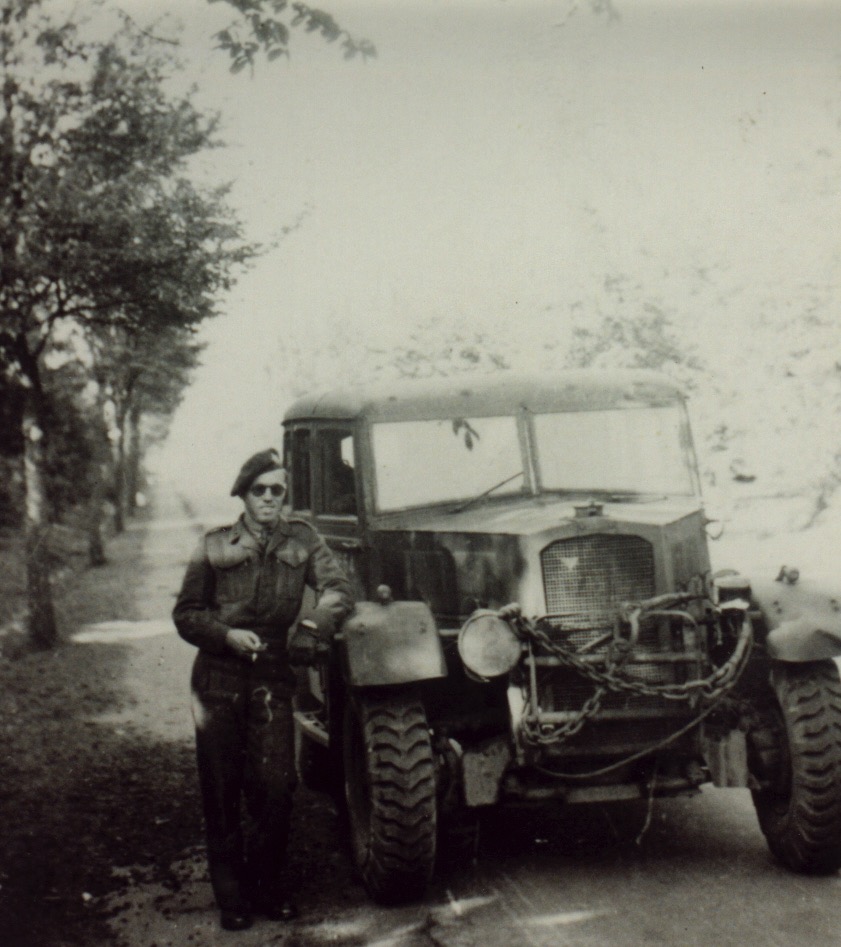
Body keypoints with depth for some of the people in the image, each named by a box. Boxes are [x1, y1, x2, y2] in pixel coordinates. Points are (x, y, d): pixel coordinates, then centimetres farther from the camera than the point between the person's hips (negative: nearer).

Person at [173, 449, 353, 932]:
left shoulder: (301, 539, 7)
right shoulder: (215, 546, 6)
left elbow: (339, 590, -3)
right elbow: (186, 614, 7)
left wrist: (313, 627, -21)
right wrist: (227, 634, -11)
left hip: (273, 676, 0)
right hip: (218, 678, 0)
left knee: (275, 786, -7)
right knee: (222, 789, 3)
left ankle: (270, 885, 12)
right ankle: (232, 895, 14)